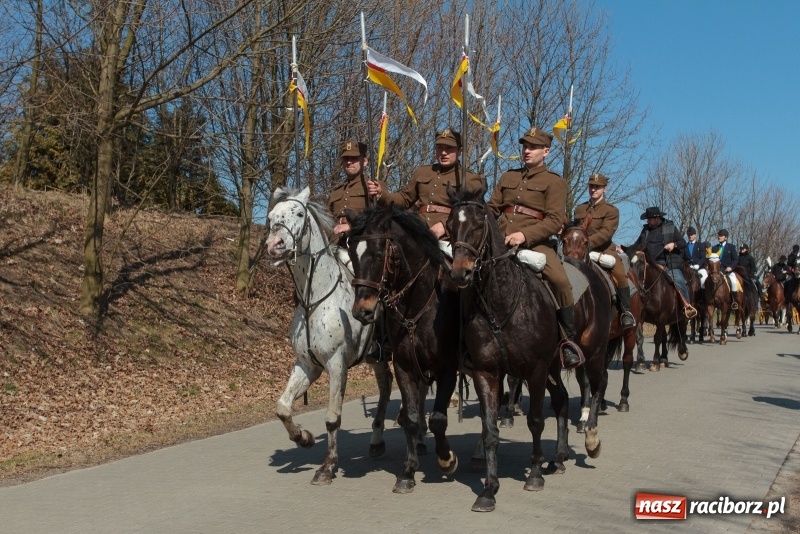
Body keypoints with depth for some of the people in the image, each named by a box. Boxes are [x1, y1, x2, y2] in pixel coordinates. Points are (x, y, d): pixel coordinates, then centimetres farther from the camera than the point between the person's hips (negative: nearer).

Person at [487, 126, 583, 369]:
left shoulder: (555, 182, 7)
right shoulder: (508, 177, 22)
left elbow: (555, 221, -5)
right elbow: (492, 208, 21)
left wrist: (524, 235, -19)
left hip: (534, 241, -5)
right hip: (501, 240, 5)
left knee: (560, 281, -28)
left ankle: (569, 340, -15)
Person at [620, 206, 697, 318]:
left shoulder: (670, 228, 2)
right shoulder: (646, 230, 11)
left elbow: (683, 243, 3)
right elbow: (637, 246, 15)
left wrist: (674, 244, -18)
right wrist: (624, 249, 1)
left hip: (670, 264, -3)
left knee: (680, 283, -17)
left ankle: (687, 306, -1)